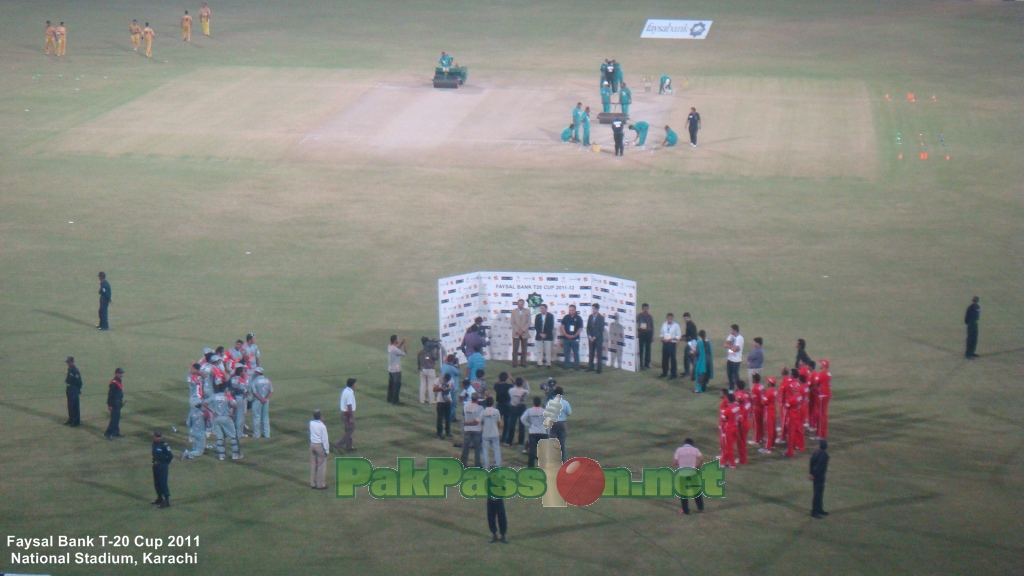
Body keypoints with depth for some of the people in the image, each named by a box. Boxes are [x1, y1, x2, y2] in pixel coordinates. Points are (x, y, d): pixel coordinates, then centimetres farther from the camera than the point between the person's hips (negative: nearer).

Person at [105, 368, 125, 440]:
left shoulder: (120, 382, 11)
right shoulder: (113, 383, -20)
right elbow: (110, 394, -20)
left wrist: (122, 401, 23)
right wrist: (110, 405, -21)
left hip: (118, 404, 10)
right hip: (114, 404, -10)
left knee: (117, 418, 17)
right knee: (114, 418, -11)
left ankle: (116, 432, 27)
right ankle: (107, 433, -9)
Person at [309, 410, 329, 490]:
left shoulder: (311, 423, -5)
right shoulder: (322, 426, -21)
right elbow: (325, 439, -16)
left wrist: (321, 420, -2)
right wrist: (327, 450, -7)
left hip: (312, 444, 6)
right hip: (320, 445, -6)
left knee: (313, 464, 15)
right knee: (321, 465, 5)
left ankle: (312, 483, 22)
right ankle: (320, 485, 10)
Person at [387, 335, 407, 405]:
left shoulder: (389, 347, 2)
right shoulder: (395, 349, -25)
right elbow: (404, 353, -17)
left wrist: (401, 343, 9)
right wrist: (404, 344, -10)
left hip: (390, 369, 9)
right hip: (396, 370, -9)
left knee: (391, 384, 16)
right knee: (397, 385, 0)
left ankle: (389, 399, 23)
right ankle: (395, 400, 3)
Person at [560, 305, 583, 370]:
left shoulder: (578, 318, 0)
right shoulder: (565, 317, 4)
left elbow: (580, 328, -1)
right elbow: (562, 327, 3)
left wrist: (574, 335, -11)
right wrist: (566, 335, -10)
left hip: (575, 338, -2)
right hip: (566, 338, 2)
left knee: (576, 353, 1)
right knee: (566, 352, 6)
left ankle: (576, 366, 5)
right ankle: (566, 365, 13)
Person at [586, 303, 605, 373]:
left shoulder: (601, 318, -8)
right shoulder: (590, 317, 8)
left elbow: (601, 330, -11)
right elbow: (588, 327, 9)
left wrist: (594, 337, -13)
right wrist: (589, 336, -3)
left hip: (598, 339, -5)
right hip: (591, 338, 5)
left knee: (599, 354, -1)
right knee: (591, 353, 8)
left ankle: (599, 369, 0)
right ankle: (590, 367, 14)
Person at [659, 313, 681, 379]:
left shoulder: (676, 326, -7)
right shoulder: (664, 325, 5)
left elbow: (679, 336, -5)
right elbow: (662, 334, 14)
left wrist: (672, 339, -18)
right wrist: (662, 338, -6)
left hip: (672, 343, -4)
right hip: (665, 343, 4)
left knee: (673, 359, 1)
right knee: (664, 358, 12)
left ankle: (673, 375, 9)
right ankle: (664, 373, 26)